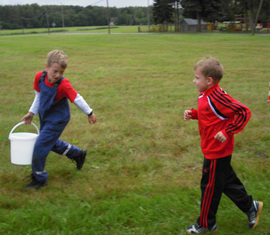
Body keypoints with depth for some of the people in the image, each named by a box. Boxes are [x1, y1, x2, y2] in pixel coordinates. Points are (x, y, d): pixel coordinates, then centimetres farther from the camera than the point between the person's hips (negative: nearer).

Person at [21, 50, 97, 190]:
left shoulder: (63, 85, -29)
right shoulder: (39, 77, -13)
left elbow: (77, 99, -16)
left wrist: (89, 113, -5)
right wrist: (31, 113, 8)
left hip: (57, 119, -7)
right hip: (44, 116, 7)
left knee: (40, 146, -8)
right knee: (51, 142, 25)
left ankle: (39, 179, 10)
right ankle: (78, 154, 45)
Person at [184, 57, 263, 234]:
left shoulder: (217, 97, -26)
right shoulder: (206, 95, 2)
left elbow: (244, 112, -25)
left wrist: (227, 132, -25)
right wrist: (192, 114, 1)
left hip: (216, 152, -9)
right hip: (214, 150, 9)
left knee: (210, 187, 6)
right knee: (227, 181, 22)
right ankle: (250, 206, 38)